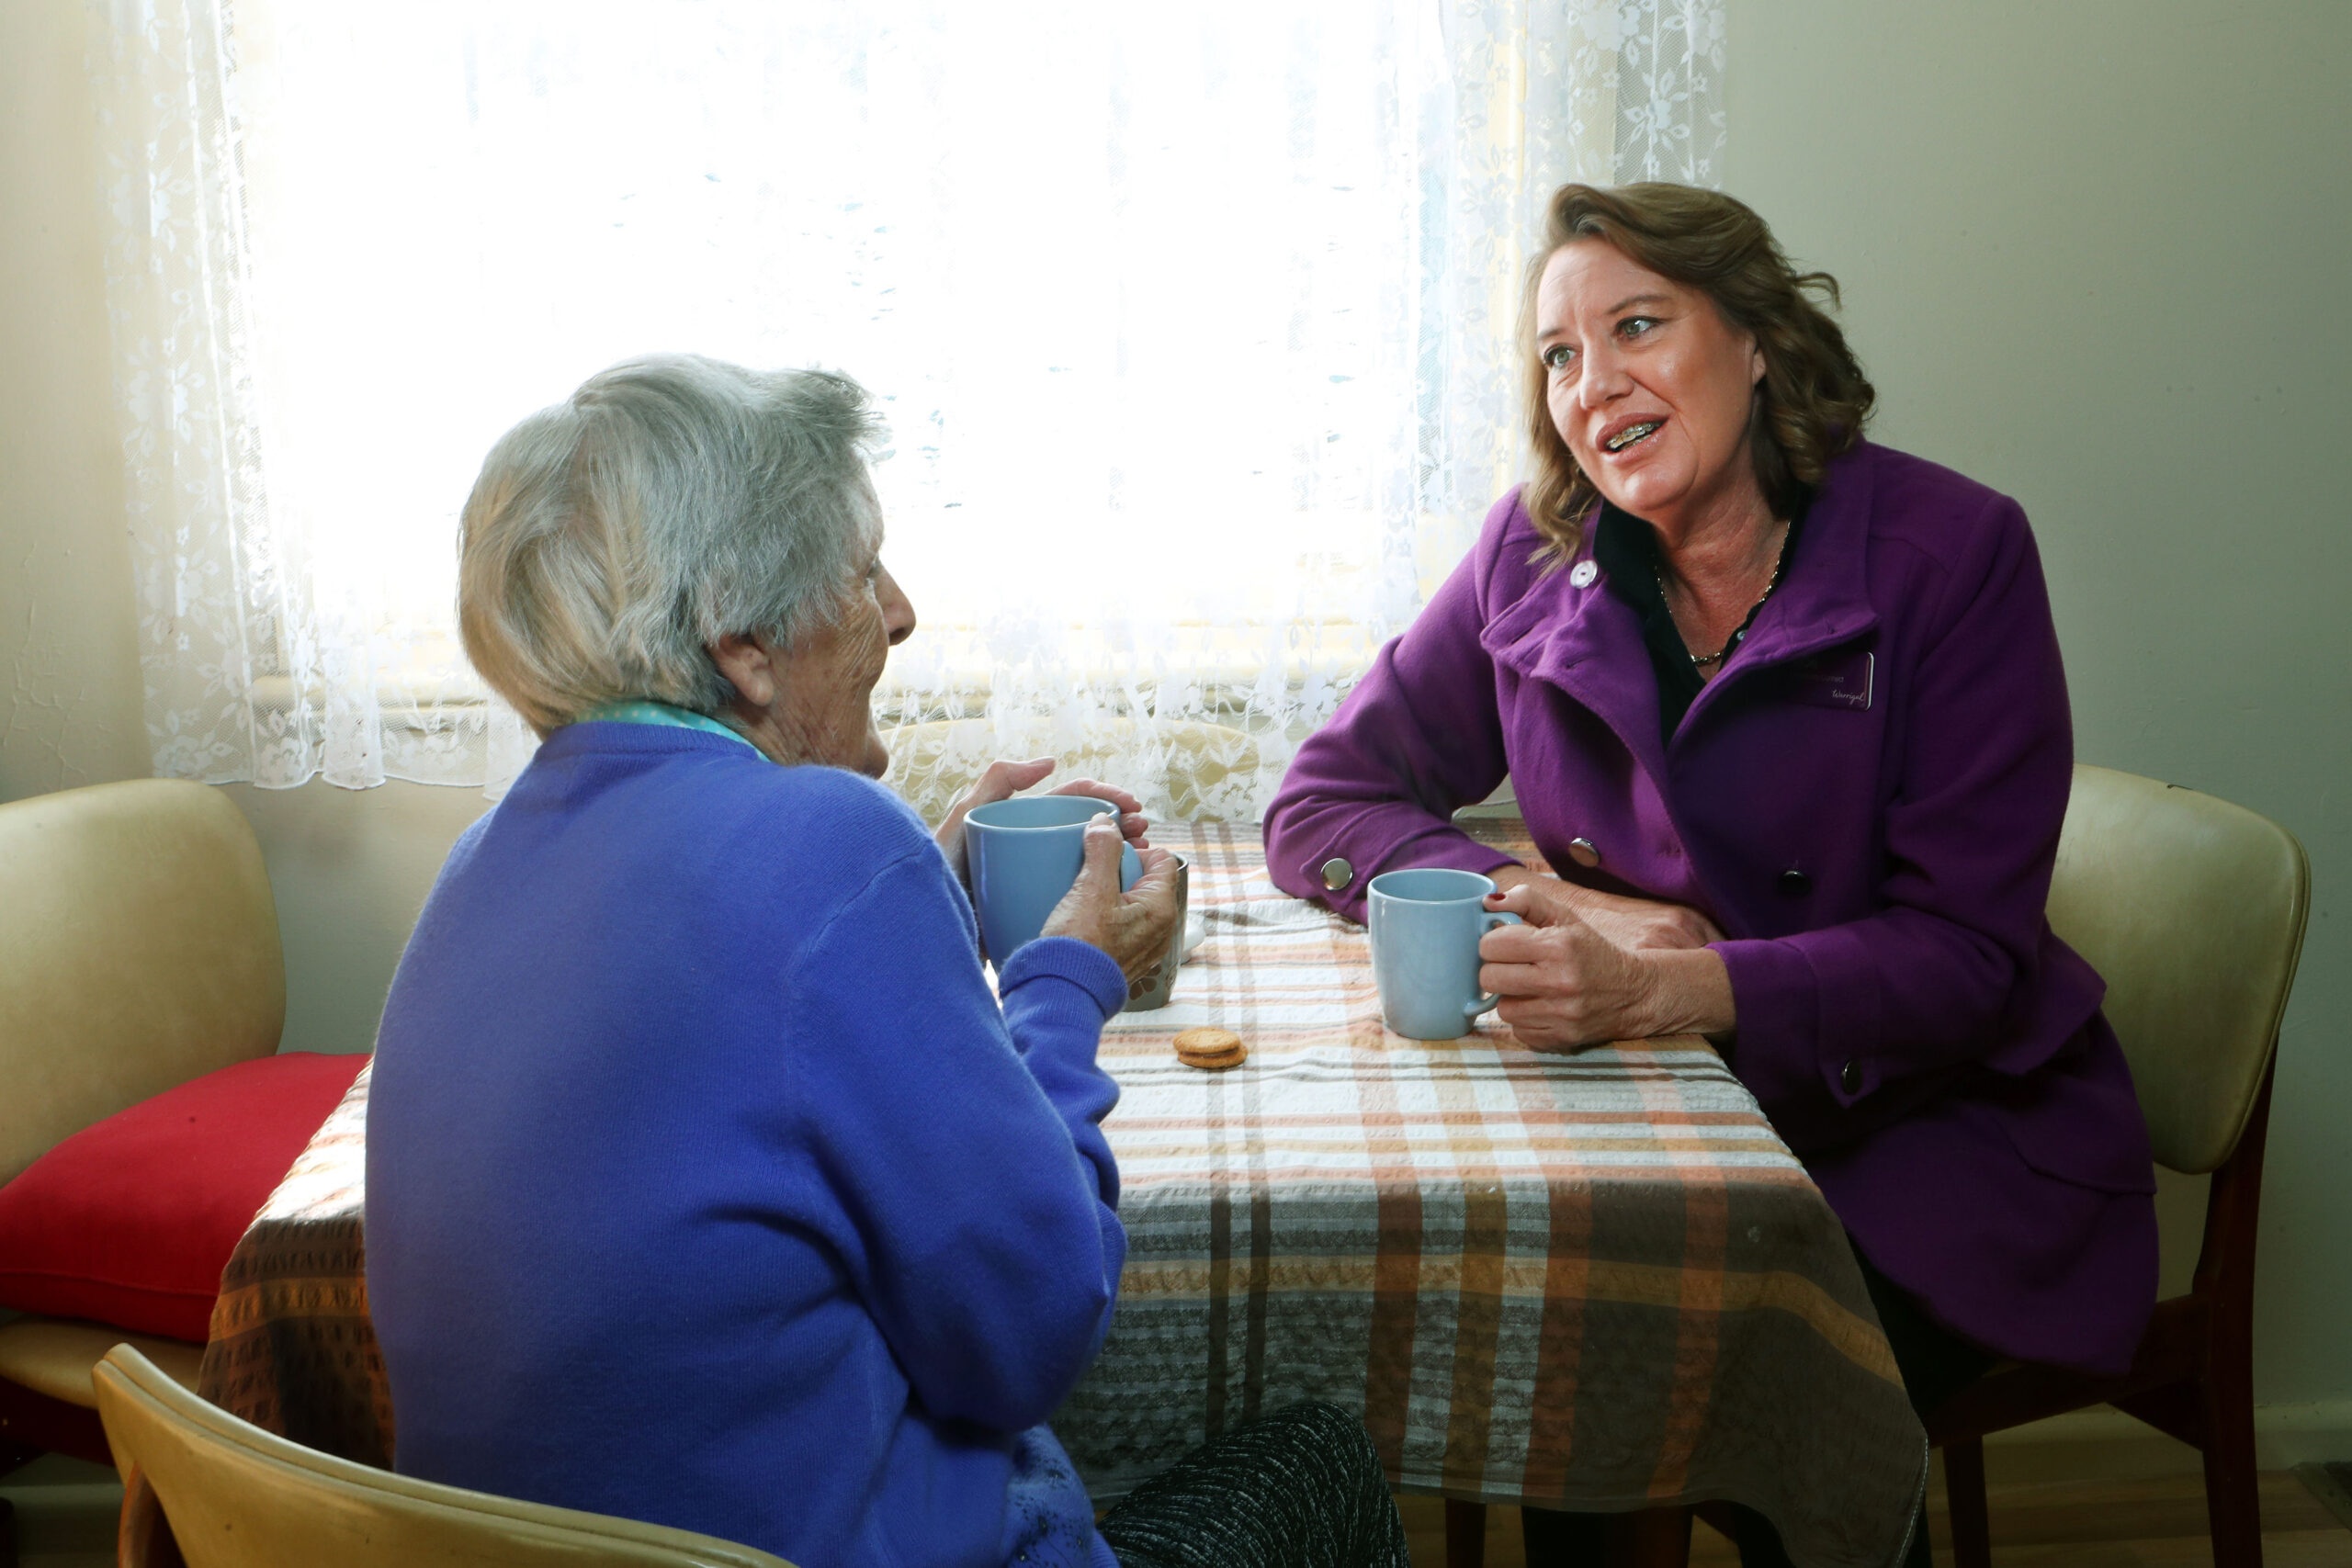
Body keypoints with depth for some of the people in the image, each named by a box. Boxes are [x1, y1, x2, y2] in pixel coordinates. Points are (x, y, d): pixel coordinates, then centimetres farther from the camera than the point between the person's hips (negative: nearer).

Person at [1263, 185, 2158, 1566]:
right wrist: (1573, 909, -15)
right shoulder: (1537, 552, -1)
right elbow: (1325, 802, 2)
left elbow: (1966, 951, -14)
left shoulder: (1951, 552, -11)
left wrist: (1663, 986, -31)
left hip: (1946, 1131, -2)